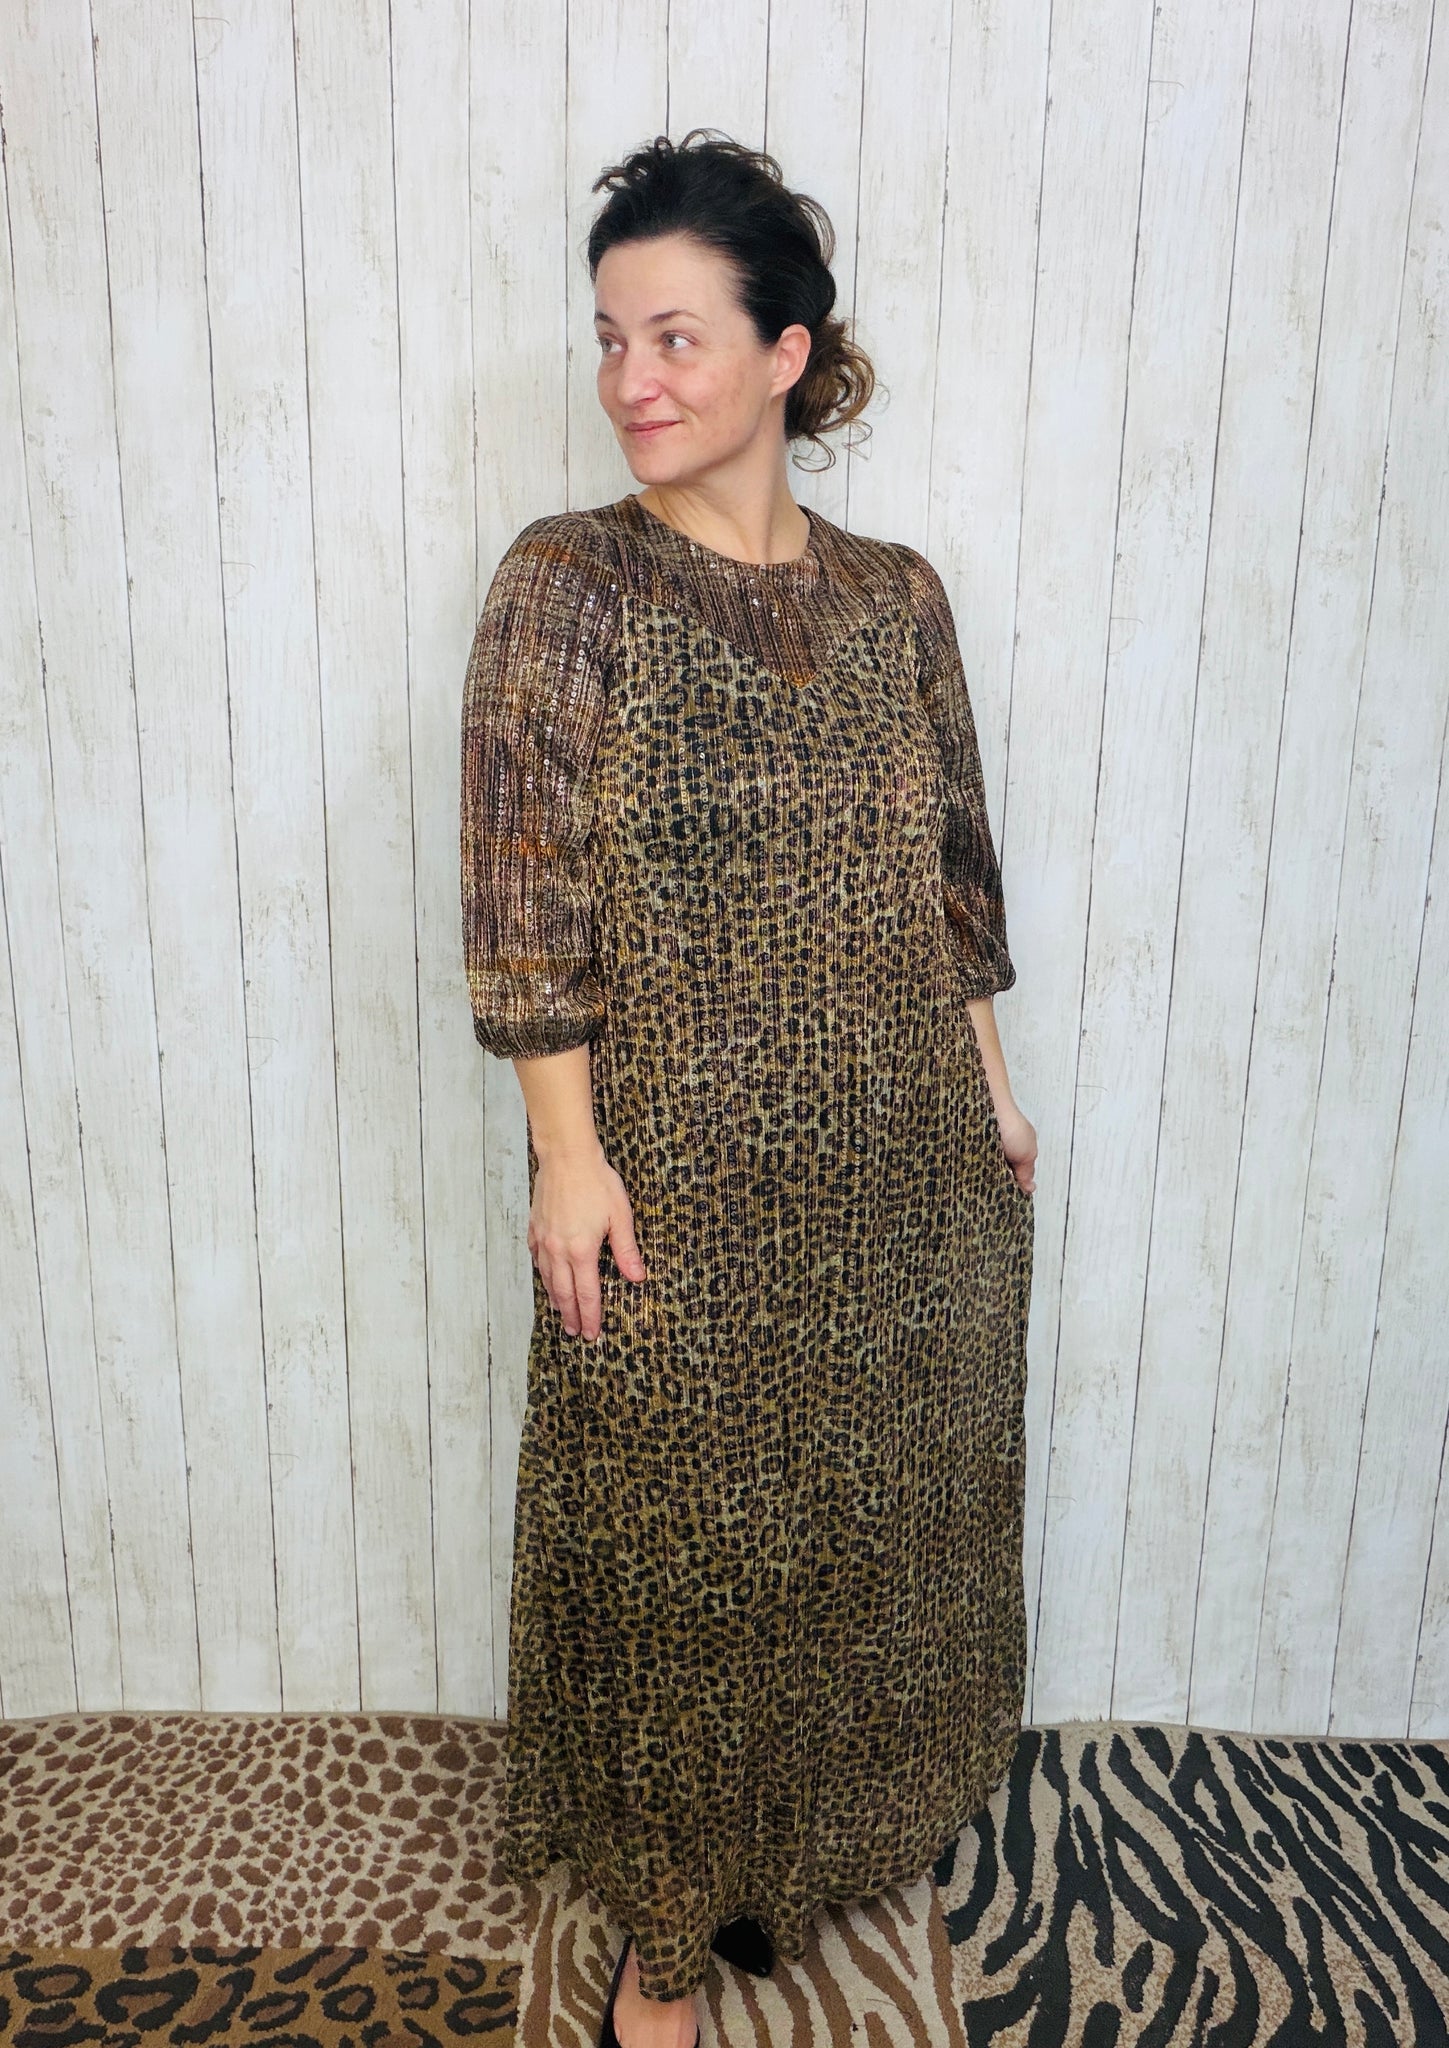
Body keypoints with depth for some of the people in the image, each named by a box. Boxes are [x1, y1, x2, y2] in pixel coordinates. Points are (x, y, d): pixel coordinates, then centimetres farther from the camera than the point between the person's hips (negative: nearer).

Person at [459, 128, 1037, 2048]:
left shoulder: (897, 594, 5)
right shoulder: (567, 584, -7)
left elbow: (951, 872, 9)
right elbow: (527, 901, -10)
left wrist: (992, 1092, 10)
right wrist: (568, 1152, -13)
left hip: (903, 1166, 4)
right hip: (686, 1180, -4)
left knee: (884, 1512, 20)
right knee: (683, 1544, 11)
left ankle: (861, 1823, 50)